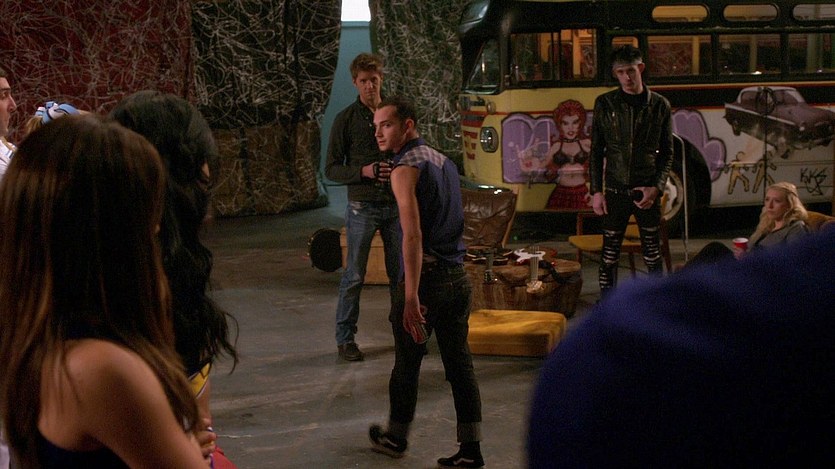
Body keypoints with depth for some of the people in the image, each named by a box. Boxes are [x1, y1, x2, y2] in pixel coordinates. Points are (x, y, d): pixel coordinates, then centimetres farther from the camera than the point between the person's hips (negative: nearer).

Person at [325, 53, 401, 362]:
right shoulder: (346, 119, -3)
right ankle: (345, 339, 10)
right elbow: (331, 169, -3)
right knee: (354, 277, 1)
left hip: (396, 205, 3)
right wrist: (363, 171, -19)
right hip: (362, 207, -3)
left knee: (401, 273, 10)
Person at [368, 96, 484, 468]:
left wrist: (411, 297, -26)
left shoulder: (406, 169, -13)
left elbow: (413, 235, -23)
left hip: (427, 277, -7)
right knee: (459, 363, 8)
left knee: (407, 362, 10)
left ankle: (396, 438, 26)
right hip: (458, 276, 7)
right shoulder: (445, 162, 13)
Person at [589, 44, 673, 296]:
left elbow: (667, 153, 5)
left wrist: (656, 187, -8)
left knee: (653, 254, 5)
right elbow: (596, 152, 5)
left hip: (647, 191, 0)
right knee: (609, 255, 3)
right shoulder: (605, 104, 3)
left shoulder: (659, 105, 3)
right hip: (615, 191, 0)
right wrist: (596, 191, -1)